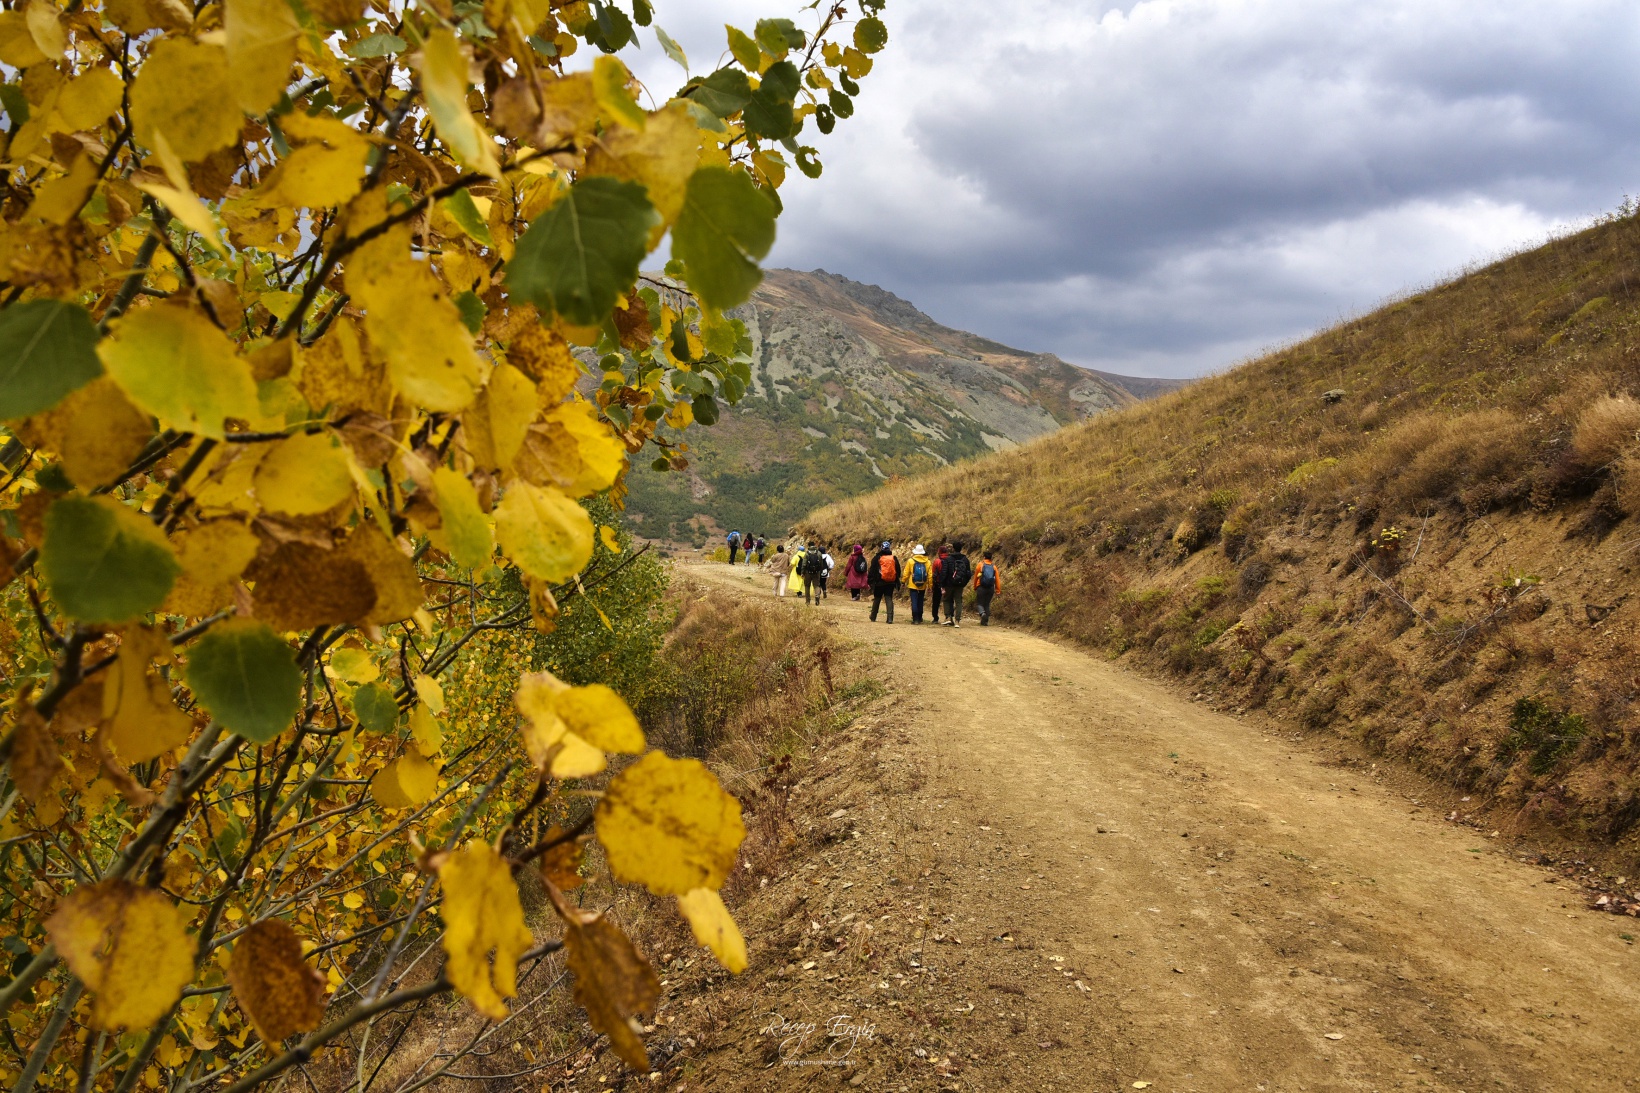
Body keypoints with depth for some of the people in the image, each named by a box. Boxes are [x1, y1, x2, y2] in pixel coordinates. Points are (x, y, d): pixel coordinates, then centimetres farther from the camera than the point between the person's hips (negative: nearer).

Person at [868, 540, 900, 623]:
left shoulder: (877, 558, -4)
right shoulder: (894, 558, 6)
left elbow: (872, 570, -4)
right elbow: (898, 571, 11)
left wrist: (870, 581, 3)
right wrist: (897, 582, 19)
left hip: (879, 582, -2)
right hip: (891, 583, 2)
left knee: (876, 600, 12)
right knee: (889, 600, 1)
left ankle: (873, 617, 22)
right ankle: (890, 618, -11)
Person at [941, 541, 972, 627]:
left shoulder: (948, 558, -8)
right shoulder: (965, 559, 3)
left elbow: (944, 572, -11)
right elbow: (969, 573, 3)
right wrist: (964, 583, 14)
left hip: (949, 584, -2)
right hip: (960, 585, 2)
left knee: (947, 600, 15)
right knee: (958, 601, 7)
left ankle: (948, 617, 2)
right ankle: (957, 621, 1)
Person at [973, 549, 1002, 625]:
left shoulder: (980, 564, -1)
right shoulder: (994, 566, 4)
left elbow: (975, 577, 4)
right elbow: (997, 578, 3)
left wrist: (974, 587, 15)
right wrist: (998, 589, 8)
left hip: (981, 587, -3)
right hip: (991, 588, 3)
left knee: (979, 602, 6)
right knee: (987, 604, 11)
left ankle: (982, 613, -24)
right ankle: (985, 621, 6)